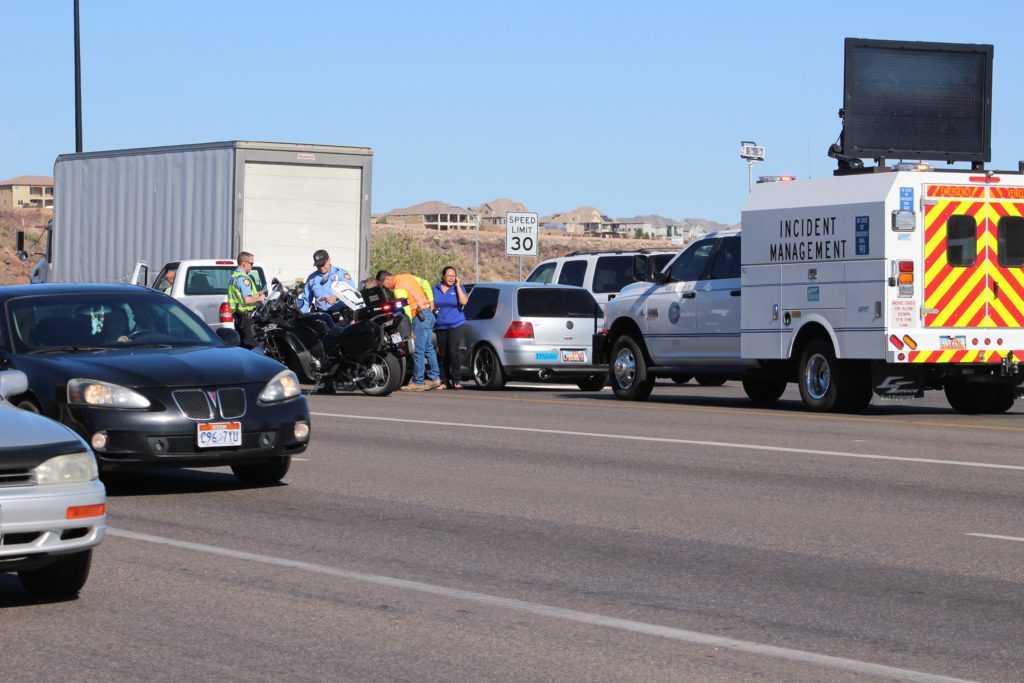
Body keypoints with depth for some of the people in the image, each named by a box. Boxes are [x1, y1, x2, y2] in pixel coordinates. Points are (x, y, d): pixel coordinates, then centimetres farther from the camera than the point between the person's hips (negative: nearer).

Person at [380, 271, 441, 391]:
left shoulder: (398, 288, -15)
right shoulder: (407, 276, 11)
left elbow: (405, 310, -21)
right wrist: (430, 301, 21)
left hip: (420, 318, -10)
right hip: (429, 313, 10)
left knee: (418, 351, -7)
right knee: (428, 348, 14)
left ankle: (418, 382, -6)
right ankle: (434, 378, 17)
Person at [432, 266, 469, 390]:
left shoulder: (458, 288, 3)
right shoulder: (435, 289, 11)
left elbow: (463, 301, -15)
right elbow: (431, 306, 17)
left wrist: (458, 285, -11)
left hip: (456, 325, -3)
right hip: (441, 327, 3)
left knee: (454, 351, -15)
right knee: (442, 355, 3)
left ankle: (456, 380, -11)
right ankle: (444, 381, 8)